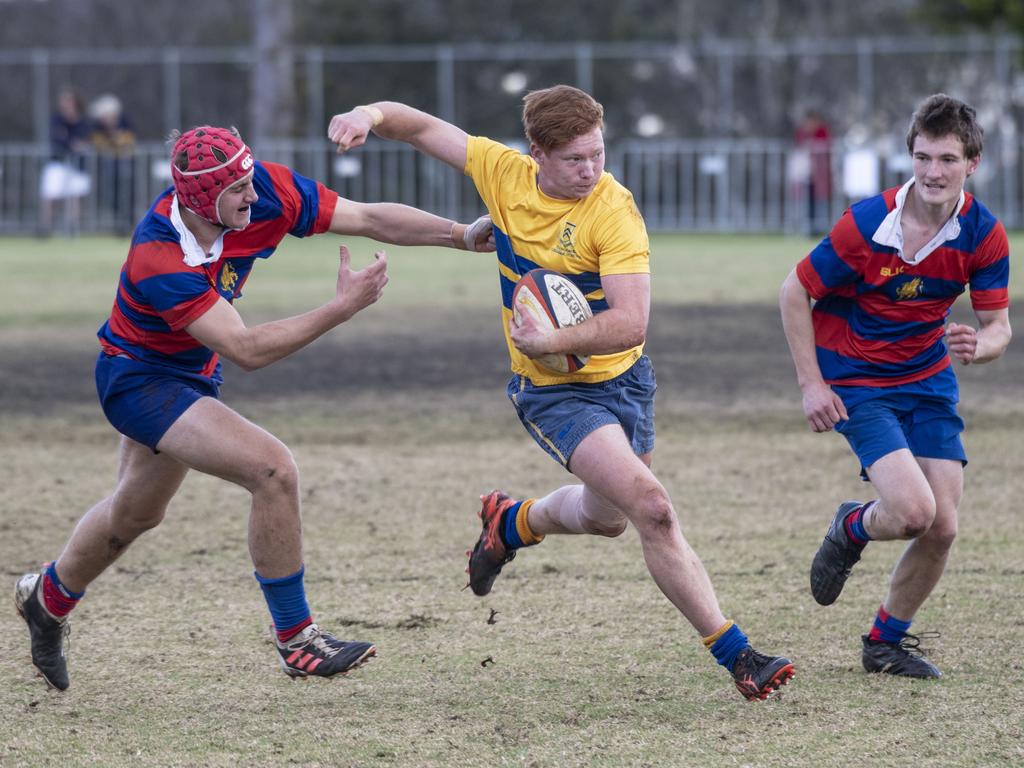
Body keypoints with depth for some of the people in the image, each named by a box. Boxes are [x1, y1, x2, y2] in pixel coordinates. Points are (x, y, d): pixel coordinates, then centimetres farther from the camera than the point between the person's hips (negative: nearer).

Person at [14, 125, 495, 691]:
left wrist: (465, 235, -21)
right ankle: (295, 640, -12)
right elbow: (246, 350, -37)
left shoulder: (266, 190, -22)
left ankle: (48, 600, 54)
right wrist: (344, 306, -40)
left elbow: (371, 219, -14)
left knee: (136, 511, 29)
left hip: (189, 372, 8)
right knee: (272, 469, -24)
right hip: (138, 379, -8)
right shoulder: (157, 261, -37)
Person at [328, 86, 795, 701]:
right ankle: (738, 657, -16)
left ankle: (512, 523, 57)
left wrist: (553, 340, -33)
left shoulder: (614, 210, -20)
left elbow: (630, 323, -26)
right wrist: (372, 114, -20)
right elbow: (422, 127, -1)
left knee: (607, 516, 23)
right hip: (553, 391, -1)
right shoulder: (502, 172, -10)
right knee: (652, 508, -19)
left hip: (624, 376, 1)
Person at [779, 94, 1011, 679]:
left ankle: (887, 641, 20)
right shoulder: (867, 225, -20)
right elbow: (795, 292, -9)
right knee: (913, 510, -22)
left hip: (929, 379, 4)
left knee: (942, 527, -3)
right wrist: (812, 385, -12)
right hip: (857, 383, -4)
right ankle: (851, 530, 15)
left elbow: (998, 326, -4)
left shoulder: (984, 235, -10)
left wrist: (980, 345, -29)